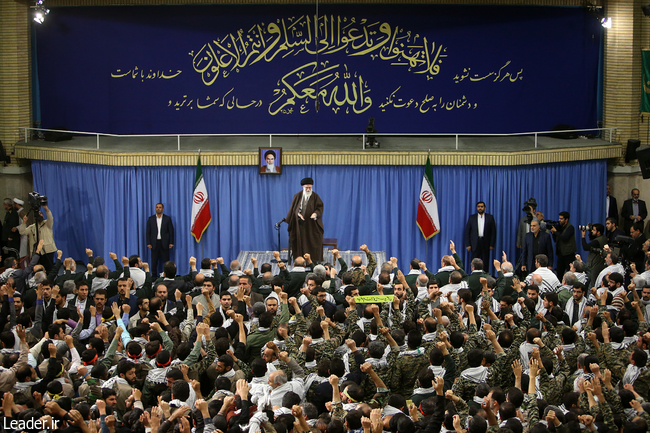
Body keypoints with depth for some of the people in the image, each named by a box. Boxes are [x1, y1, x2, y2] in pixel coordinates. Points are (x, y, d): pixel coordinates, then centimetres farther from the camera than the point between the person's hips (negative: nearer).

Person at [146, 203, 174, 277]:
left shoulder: (167, 219, 5)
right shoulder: (151, 219, 7)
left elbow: (171, 231, 4)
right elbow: (148, 232, 6)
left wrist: (171, 243, -3)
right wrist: (148, 243, -3)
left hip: (164, 243, -1)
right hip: (154, 243, 1)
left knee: (166, 261, 0)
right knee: (154, 262, 0)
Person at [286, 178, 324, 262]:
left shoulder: (315, 197, -2)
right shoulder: (298, 196, 2)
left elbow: (320, 207, -3)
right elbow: (293, 208, 6)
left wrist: (316, 213, -23)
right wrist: (298, 214, -12)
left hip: (311, 224, -1)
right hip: (300, 224, 1)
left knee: (312, 242, -2)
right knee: (300, 242, 1)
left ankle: (314, 260, 3)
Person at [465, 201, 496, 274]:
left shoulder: (490, 218, 6)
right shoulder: (472, 218, 8)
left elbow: (493, 232, 4)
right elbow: (467, 232, 7)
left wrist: (492, 244, -3)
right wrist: (468, 244, -1)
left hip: (485, 243, 0)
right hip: (475, 244, 0)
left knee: (485, 262, 0)